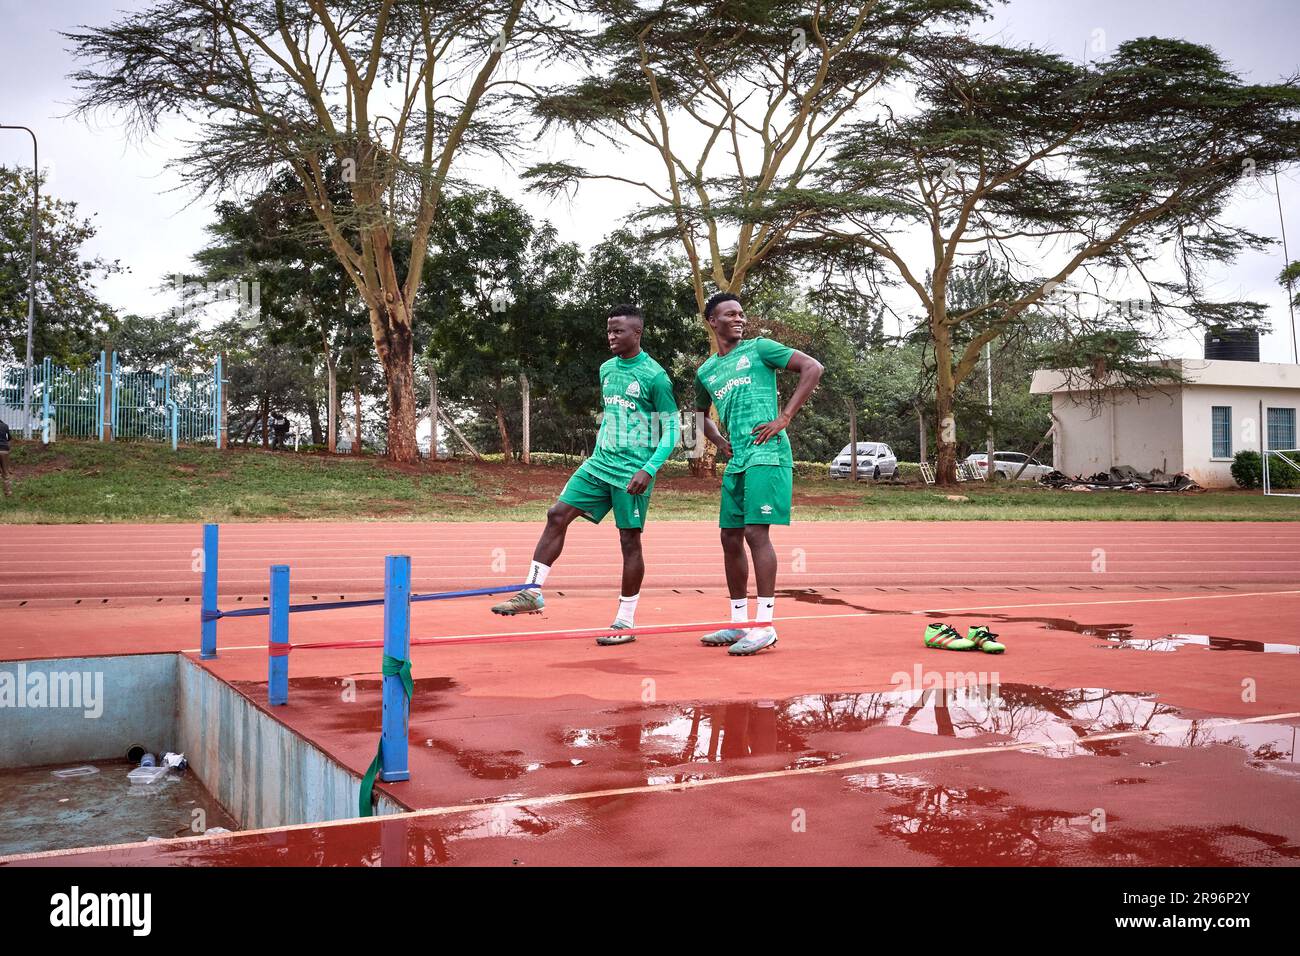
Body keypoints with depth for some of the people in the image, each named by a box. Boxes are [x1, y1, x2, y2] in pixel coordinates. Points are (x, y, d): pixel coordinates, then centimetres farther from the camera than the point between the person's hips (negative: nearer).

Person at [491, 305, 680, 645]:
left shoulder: (654, 376, -9)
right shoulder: (606, 369, 12)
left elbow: (670, 431, -9)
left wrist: (649, 469, -20)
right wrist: (597, 453, 18)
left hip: (632, 472, -7)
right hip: (599, 464, 7)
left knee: (630, 540, -1)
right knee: (557, 515, -3)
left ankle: (625, 623, 8)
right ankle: (532, 592, 3)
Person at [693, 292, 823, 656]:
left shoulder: (759, 348, 1)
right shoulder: (705, 372, 17)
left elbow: (813, 368, -5)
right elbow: (701, 414, 34)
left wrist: (784, 418, -11)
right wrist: (720, 442, 13)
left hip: (767, 453, -7)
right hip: (736, 461, 7)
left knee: (756, 533, -13)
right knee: (730, 538, 7)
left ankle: (765, 626, -9)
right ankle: (739, 624, 17)